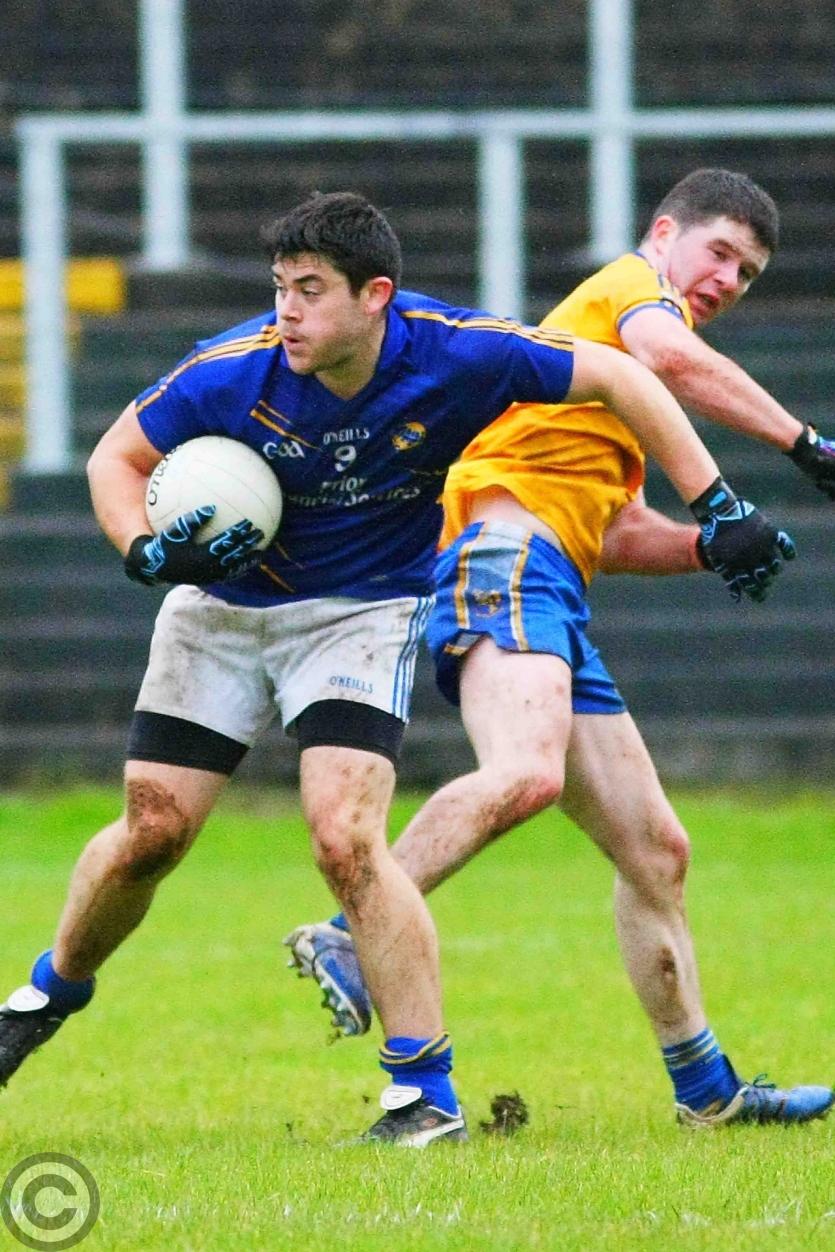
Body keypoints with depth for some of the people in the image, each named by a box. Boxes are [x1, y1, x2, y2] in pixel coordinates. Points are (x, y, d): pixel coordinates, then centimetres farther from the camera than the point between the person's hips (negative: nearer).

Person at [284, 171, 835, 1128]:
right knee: (527, 772, -35)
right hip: (507, 554, -10)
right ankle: (349, 940, -37)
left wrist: (710, 546, 18)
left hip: (553, 598, 10)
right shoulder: (634, 281, 6)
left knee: (654, 849, 12)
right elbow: (673, 358, -19)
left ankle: (703, 1087, 19)